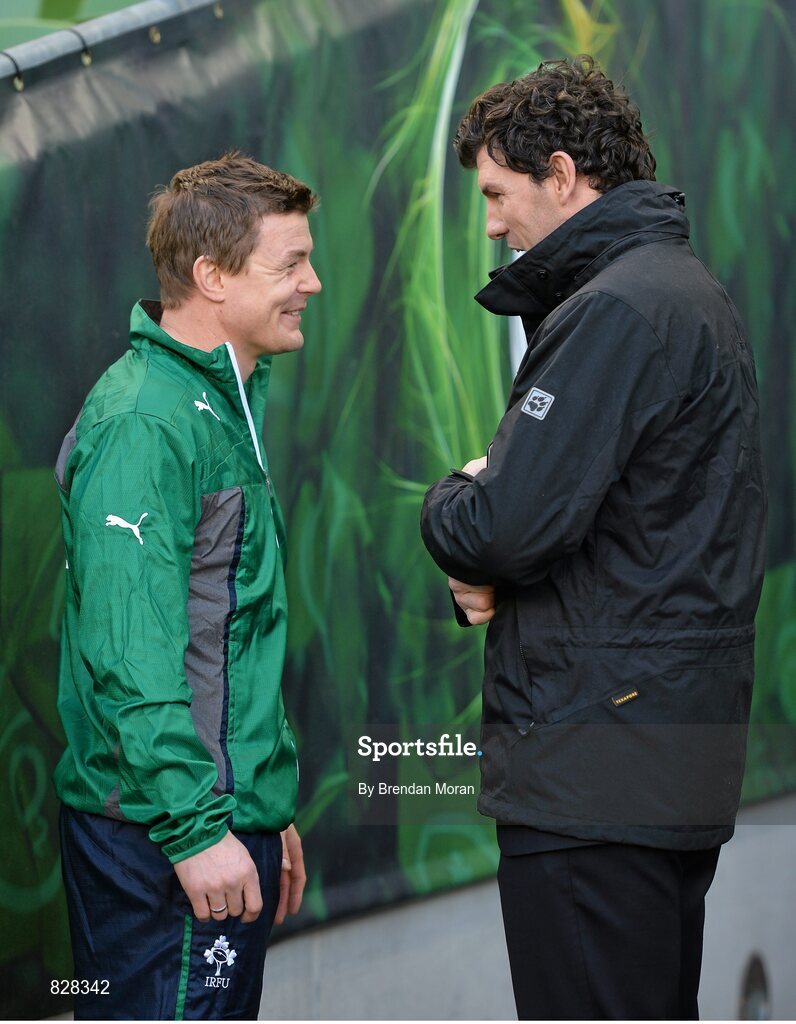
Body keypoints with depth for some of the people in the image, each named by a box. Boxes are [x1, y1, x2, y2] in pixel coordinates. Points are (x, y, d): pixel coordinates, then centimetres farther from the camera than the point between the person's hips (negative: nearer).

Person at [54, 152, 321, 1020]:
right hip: (158, 830, -10)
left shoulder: (225, 406, 17)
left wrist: (271, 809, 22)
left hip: (224, 817, 10)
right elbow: (130, 655, -22)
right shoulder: (144, 423, -15)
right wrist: (196, 825, -24)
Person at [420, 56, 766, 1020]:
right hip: (678, 754, 11)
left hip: (595, 763, -11)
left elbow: (508, 529, -22)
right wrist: (489, 576, 3)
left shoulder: (615, 312, -15)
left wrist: (451, 499, 1)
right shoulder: (689, 292, 18)